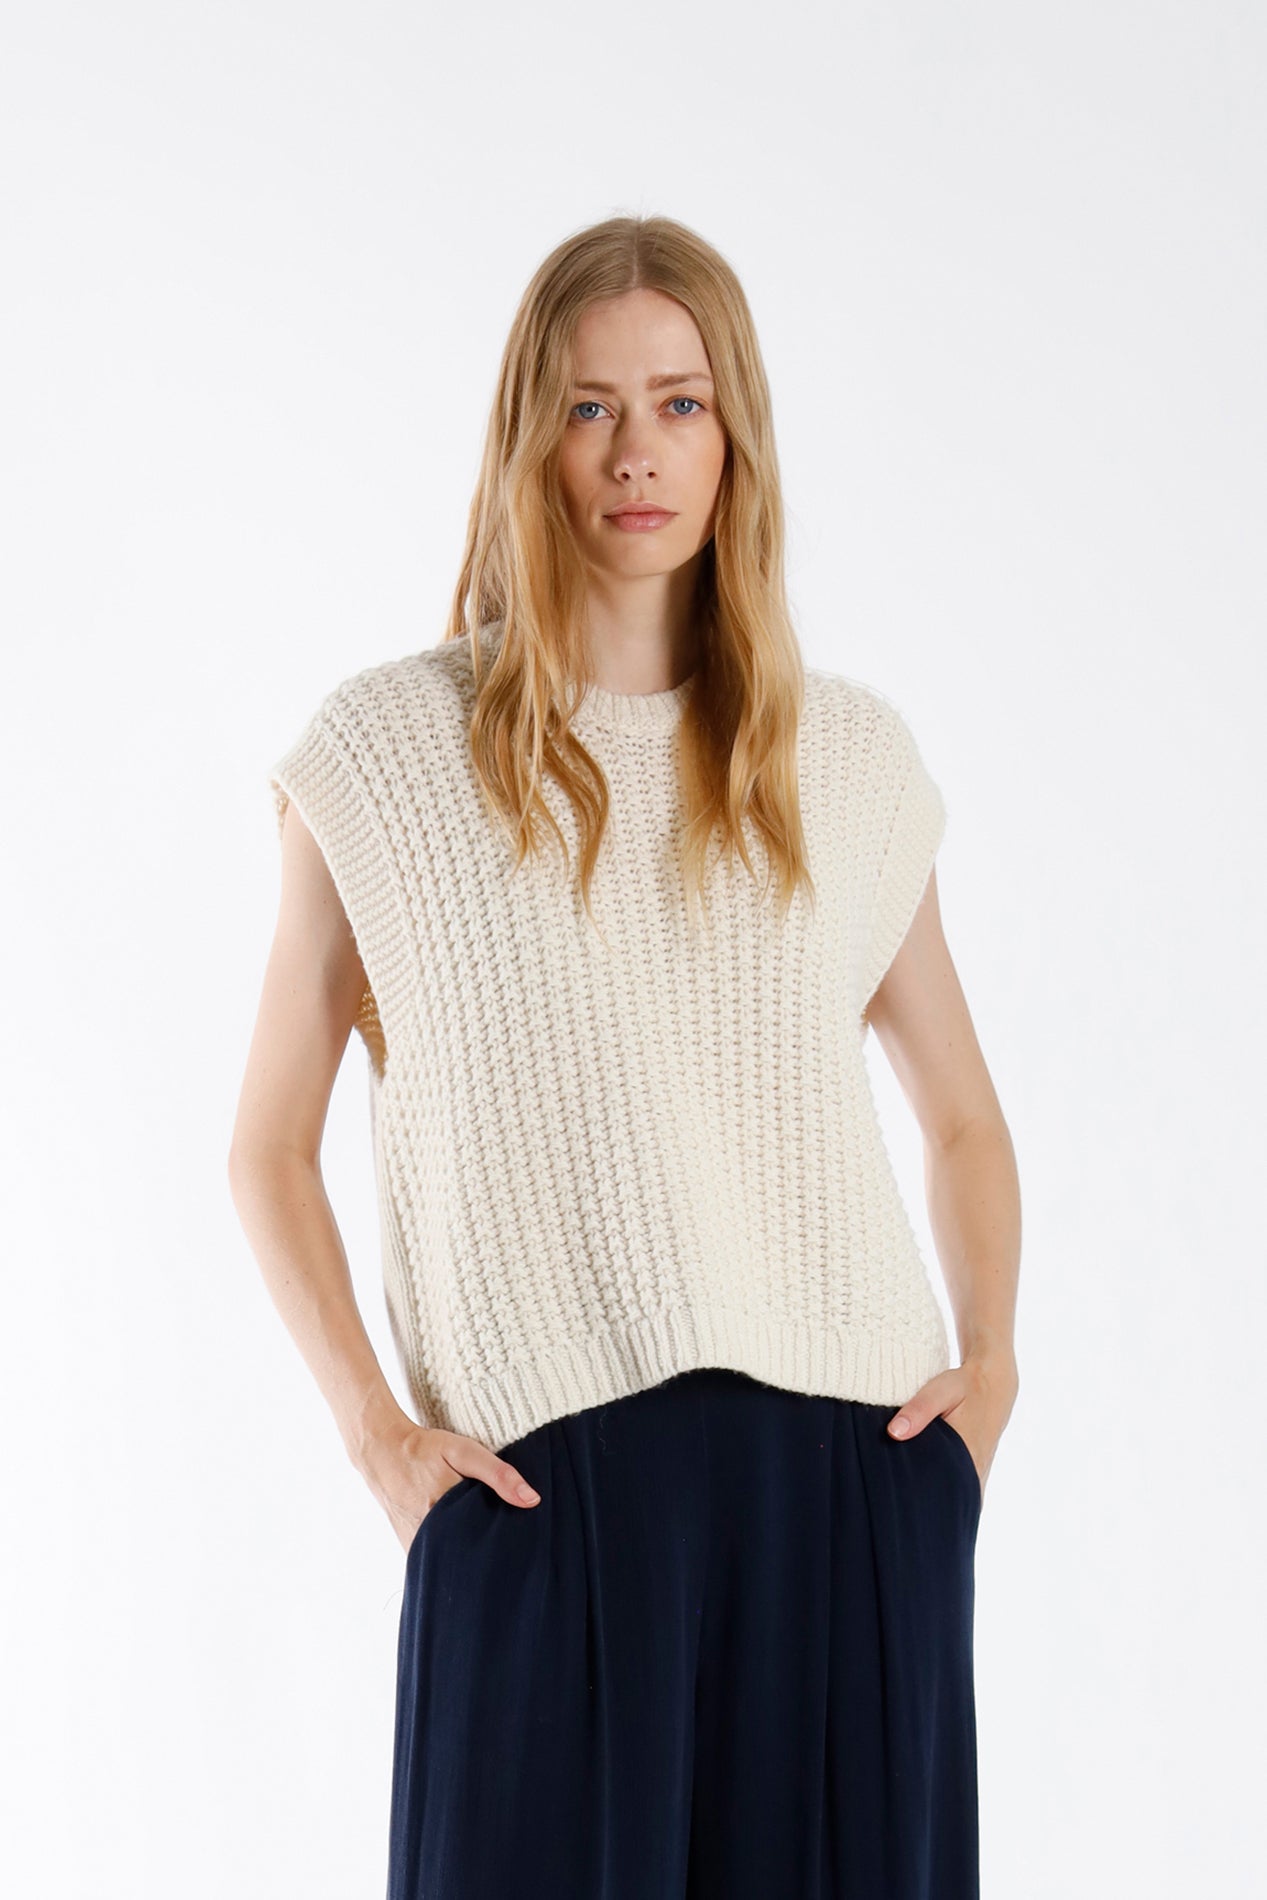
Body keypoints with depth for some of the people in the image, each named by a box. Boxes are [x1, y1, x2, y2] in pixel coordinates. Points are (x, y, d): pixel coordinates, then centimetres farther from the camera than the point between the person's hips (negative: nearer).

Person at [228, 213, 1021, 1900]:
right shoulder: (388, 749, 3)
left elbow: (962, 1115, 20)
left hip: (851, 1466, 2)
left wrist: (992, 1356, 5)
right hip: (547, 1487, -2)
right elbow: (271, 1147, 7)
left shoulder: (848, 757, 9)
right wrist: (377, 1430, -3)